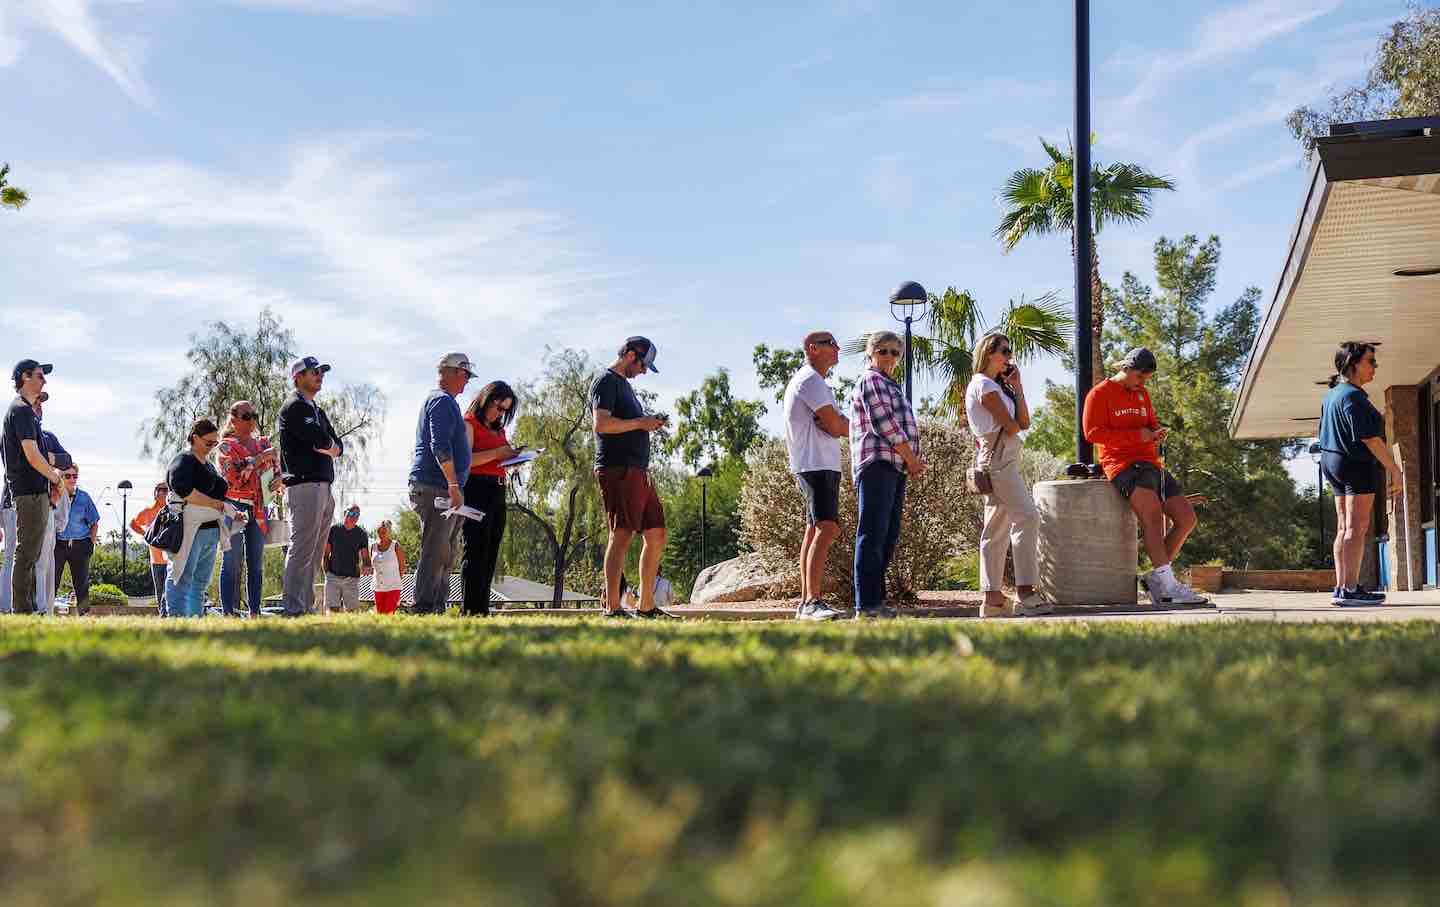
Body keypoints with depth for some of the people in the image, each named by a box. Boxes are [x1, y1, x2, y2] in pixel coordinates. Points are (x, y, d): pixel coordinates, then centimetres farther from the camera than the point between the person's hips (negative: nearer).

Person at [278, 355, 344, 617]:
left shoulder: (318, 411, 25)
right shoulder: (293, 408, -4)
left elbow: (339, 448, 17)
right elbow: (321, 440, -17)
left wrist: (329, 446, -4)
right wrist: (330, 444, 5)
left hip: (324, 488, 9)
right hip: (304, 485, -9)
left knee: (314, 554, 8)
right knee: (301, 551, -12)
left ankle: (307, 607, 10)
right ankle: (294, 610, -14)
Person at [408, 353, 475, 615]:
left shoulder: (436, 401, 25)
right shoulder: (443, 400, -9)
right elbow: (440, 447, -20)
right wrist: (454, 485, -23)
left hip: (442, 490, 11)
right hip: (435, 488, -11)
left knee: (445, 555, 11)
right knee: (435, 553, -12)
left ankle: (438, 609, 12)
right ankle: (424, 608, -13)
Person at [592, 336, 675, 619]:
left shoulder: (624, 383, 26)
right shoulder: (606, 381, -5)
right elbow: (602, 424, -18)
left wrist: (648, 424, 16)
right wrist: (639, 423, -11)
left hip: (639, 471, 10)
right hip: (618, 469, -10)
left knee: (656, 535, 9)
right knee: (622, 535, -13)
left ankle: (647, 605, 15)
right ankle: (612, 608, -15)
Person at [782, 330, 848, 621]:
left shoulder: (815, 382, 23)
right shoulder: (811, 380, -11)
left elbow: (834, 424, 18)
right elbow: (837, 426, -15)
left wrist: (838, 423, -2)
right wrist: (848, 425, 4)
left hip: (818, 464, 11)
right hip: (817, 464, -11)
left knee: (814, 529, 12)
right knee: (826, 527, -19)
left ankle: (806, 602, 16)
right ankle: (812, 601, -26)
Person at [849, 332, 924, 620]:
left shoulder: (891, 387, 28)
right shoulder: (871, 380, -2)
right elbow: (885, 424, -12)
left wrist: (912, 462, 12)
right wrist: (912, 459, -7)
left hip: (894, 469, 10)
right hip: (877, 464, -10)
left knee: (888, 537, 9)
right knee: (872, 535, -13)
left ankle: (875, 601, 11)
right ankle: (866, 606, -17)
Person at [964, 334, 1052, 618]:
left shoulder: (997, 386, 23)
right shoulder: (985, 385, -7)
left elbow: (1024, 422, 13)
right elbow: (1011, 426, -12)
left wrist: (1017, 386, 10)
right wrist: (1015, 425, 10)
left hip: (1003, 459, 11)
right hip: (998, 458, -11)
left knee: (997, 528, 7)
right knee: (1027, 517, -17)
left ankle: (993, 597, 6)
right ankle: (1025, 593, -22)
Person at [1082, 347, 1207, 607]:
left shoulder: (1142, 394, 23)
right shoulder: (1100, 394, -1)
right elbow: (1092, 432, -10)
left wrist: (1156, 432, 2)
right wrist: (1137, 435, -14)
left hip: (1151, 464, 8)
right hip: (1122, 463, -8)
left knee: (1186, 518, -3)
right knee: (1152, 511, -31)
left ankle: (1156, 579, 2)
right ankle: (1167, 584, -37)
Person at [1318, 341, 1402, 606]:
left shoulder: (1332, 395, 16)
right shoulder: (1353, 396, -15)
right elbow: (1369, 437, -20)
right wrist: (1394, 469, -18)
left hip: (1332, 462, 10)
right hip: (1358, 464, -10)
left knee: (1344, 528, 10)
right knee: (1357, 527, -10)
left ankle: (1341, 588, 10)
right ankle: (1351, 589, -14)